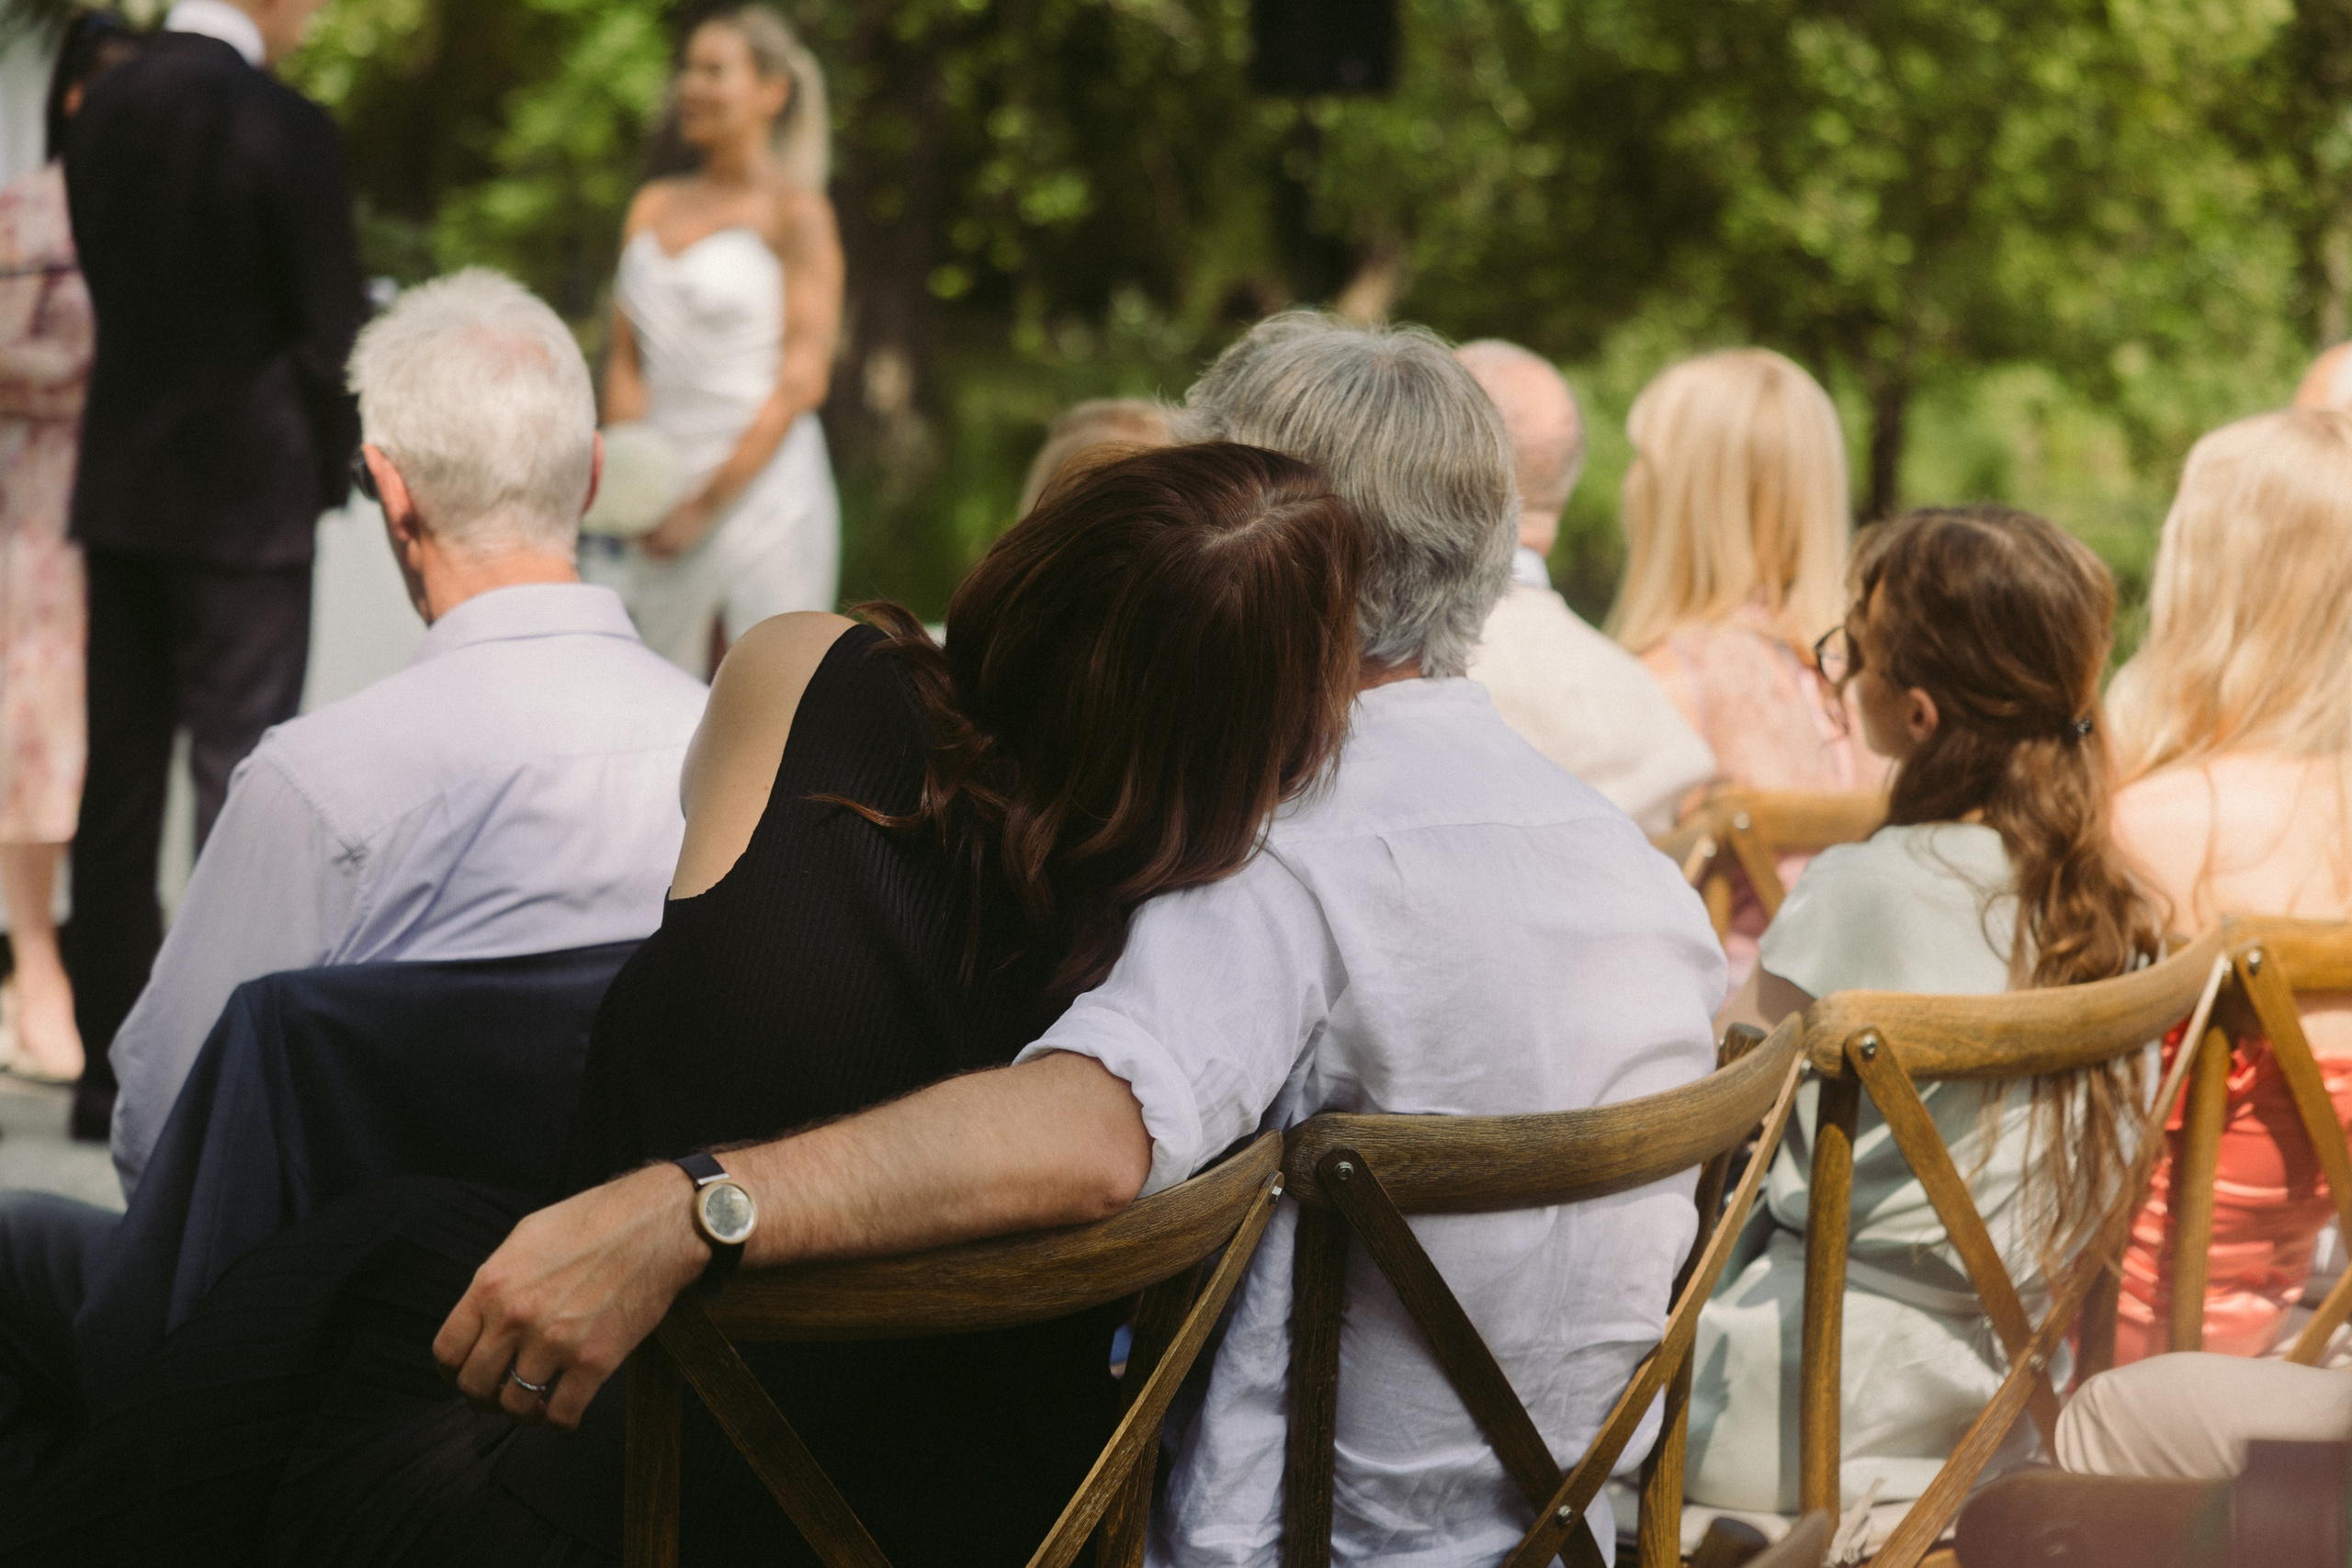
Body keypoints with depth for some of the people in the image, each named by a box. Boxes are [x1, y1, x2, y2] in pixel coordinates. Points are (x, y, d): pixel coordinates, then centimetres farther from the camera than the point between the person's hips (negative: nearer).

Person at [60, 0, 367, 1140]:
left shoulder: (102, 112, 5)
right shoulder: (286, 131, -14)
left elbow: (109, 288, 11)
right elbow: (330, 328, -10)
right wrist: (340, 458, 7)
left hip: (119, 486, 6)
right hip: (249, 495, -6)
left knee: (118, 780, 10)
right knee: (240, 782, -2)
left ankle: (110, 1068, 14)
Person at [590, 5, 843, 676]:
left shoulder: (795, 213, -2)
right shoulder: (654, 207, 15)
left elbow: (803, 381, -8)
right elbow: (627, 360, 16)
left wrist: (708, 502, -10)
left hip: (764, 489, -5)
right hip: (665, 507, 5)